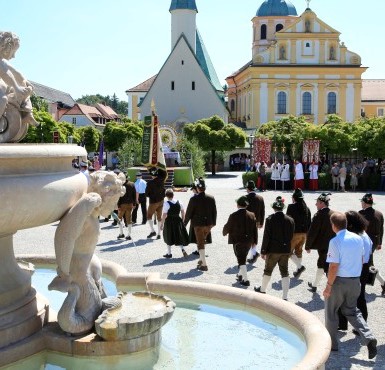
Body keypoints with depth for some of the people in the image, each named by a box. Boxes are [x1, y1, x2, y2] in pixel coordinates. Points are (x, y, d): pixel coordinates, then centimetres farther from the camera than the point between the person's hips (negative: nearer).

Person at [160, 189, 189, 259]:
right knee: (179, 236, 15)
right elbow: (183, 213, 6)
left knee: (169, 238, 11)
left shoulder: (166, 203, -14)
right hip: (178, 220, 4)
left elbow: (164, 215, -15)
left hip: (169, 222, -4)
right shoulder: (179, 202, 1)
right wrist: (182, 221, 17)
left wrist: (161, 224, -8)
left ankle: (169, 253, 18)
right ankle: (183, 249, -3)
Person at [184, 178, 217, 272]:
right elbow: (214, 211, 5)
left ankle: (204, 264, -2)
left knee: (200, 243, 1)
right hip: (208, 223, 4)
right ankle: (201, 260, 32)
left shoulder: (194, 199, -15)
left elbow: (189, 212, -8)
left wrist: (185, 222, 6)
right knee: (202, 241, 23)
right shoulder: (211, 198, -3)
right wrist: (213, 222, 19)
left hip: (198, 224, -4)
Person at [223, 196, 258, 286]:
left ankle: (245, 279, -3)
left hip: (238, 241, -5)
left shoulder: (233, 216, -16)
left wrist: (224, 232, 17)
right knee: (243, 258, 22)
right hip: (248, 241, 5)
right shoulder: (252, 215, -2)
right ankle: (241, 275, 37)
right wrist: (254, 241, 12)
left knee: (241, 260, 0)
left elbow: (227, 227, -5)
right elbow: (255, 229, 3)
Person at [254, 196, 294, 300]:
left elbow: (266, 237, -12)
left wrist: (263, 251, -5)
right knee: (285, 272, 6)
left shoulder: (270, 219, -14)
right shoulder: (290, 220, -3)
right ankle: (285, 297, 4)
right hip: (285, 250, 3)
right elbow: (291, 236, 4)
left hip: (273, 250, -3)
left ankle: (262, 289, 36)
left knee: (268, 270, 16)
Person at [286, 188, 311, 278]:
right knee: (298, 251, 19)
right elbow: (309, 222, 10)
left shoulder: (292, 207, -12)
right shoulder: (307, 208, 6)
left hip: (295, 233, -6)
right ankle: (298, 270, 24)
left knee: (289, 251, 4)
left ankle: (300, 266, -10)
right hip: (304, 233, 6)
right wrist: (307, 233, 17)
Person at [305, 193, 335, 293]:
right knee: (321, 264, 17)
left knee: (328, 269, 1)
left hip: (322, 246, -6)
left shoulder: (319, 215, -17)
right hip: (333, 246, 6)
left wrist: (308, 246, -4)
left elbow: (312, 233, -15)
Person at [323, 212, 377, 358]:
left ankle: (332, 343, 22)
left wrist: (328, 286, -14)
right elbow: (361, 259, 11)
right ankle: (369, 338, 2)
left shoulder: (335, 241, -19)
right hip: (355, 280, 6)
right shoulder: (358, 238, 2)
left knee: (331, 312, 13)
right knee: (352, 311, 20)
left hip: (339, 281, -6)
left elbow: (334, 266, -20)